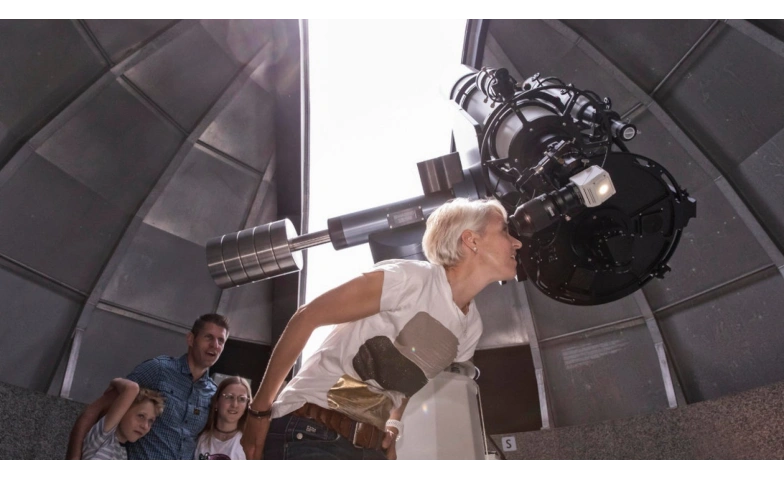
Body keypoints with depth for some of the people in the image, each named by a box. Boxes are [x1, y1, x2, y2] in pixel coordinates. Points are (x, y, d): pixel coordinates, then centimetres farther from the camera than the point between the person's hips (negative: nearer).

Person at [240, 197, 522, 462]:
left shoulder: (472, 327, 5)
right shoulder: (409, 278, -19)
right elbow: (305, 318, -15)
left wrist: (393, 427, 4)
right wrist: (259, 411, -10)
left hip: (371, 447, 7)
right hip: (312, 433, -7)